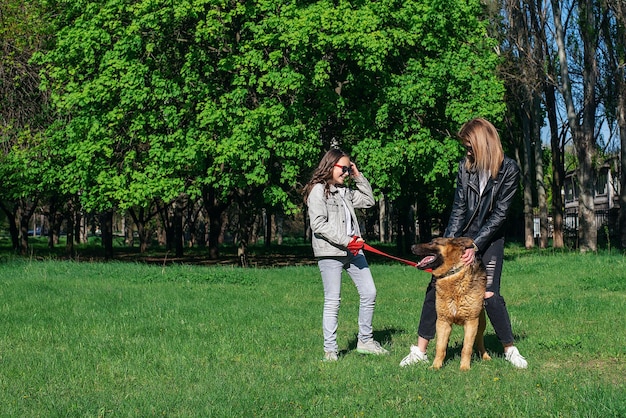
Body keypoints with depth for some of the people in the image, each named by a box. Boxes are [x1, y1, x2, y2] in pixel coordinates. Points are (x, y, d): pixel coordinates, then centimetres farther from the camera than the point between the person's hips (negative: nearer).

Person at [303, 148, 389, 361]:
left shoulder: (345, 191, 16)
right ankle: (330, 350, 4)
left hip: (353, 251, 8)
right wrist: (345, 241, -18)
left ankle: (365, 341, 20)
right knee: (333, 301, -4)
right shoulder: (318, 190, -8)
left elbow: (369, 201, 24)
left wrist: (358, 177, 14)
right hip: (330, 252, -8)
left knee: (369, 293, 8)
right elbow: (318, 224, -16)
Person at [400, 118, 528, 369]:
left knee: (489, 295, -12)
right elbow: (458, 208, -2)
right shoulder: (466, 166, -1)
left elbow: (500, 214, -14)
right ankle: (420, 351, 4)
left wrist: (475, 246, -19)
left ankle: (510, 350, 9)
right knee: (436, 287, -3)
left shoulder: (509, 170, -13)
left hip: (490, 238, -4)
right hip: (462, 235, 4)